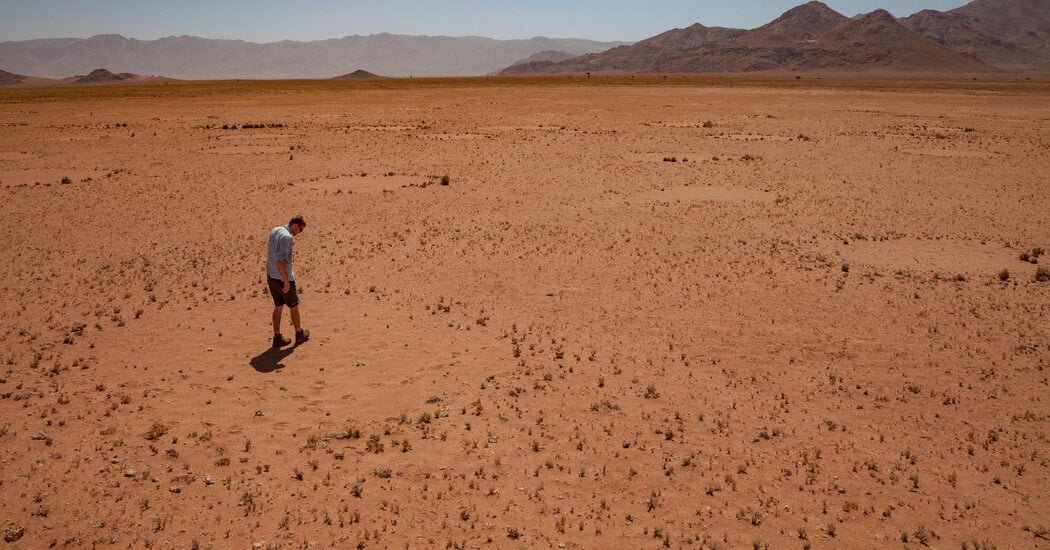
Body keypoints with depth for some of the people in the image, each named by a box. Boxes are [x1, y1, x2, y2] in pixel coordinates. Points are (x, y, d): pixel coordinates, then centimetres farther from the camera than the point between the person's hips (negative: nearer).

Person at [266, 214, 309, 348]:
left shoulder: (274, 231, 5)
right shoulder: (287, 237, -23)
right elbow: (280, 260, -27)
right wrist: (286, 281, -21)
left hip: (271, 277, 8)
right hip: (283, 279, -8)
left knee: (278, 306, 15)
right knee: (294, 306, 11)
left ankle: (277, 338, 18)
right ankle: (299, 334, 26)